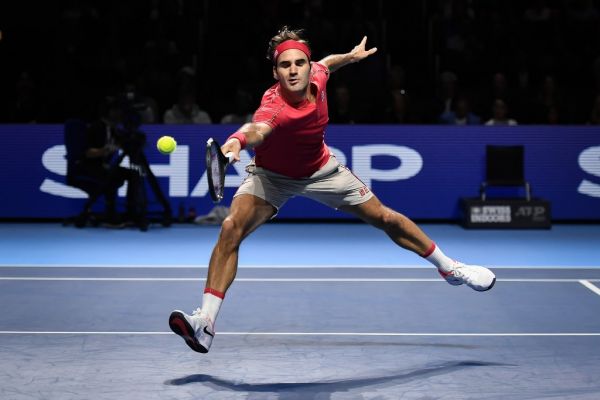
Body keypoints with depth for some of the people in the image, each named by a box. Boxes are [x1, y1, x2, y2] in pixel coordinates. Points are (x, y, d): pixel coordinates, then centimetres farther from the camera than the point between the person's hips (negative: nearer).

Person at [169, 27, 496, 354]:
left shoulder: (316, 77, -21)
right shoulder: (274, 105, -39)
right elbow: (258, 128, -65)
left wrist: (350, 57, 8)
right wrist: (238, 139, -83)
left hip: (320, 170, 5)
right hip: (272, 176, -4)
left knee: (386, 218, 8)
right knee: (231, 229, -27)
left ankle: (450, 268, 31)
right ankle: (205, 323, -26)